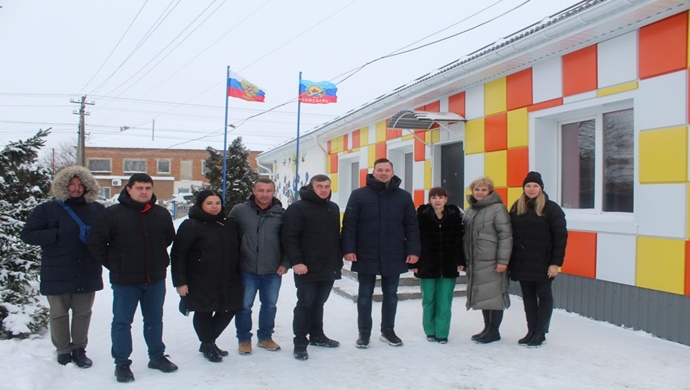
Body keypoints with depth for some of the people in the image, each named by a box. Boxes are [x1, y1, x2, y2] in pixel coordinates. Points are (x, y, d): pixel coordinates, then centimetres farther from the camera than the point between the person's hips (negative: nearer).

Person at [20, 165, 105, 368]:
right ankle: (63, 351, 25)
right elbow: (27, 235, -3)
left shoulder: (97, 209, 6)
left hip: (87, 273, 2)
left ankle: (79, 349, 25)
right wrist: (56, 235, -15)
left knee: (83, 313, 9)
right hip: (57, 274, -2)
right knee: (58, 314, 9)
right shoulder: (47, 210, 0)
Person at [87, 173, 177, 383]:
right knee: (122, 322, 6)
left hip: (155, 279, 4)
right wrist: (113, 264, -5)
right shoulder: (113, 213, -9)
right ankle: (122, 363, 19)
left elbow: (169, 238, 18)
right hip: (125, 280, -3)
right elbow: (96, 243, -6)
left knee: (154, 320, 16)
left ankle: (157, 356, 30)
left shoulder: (162, 214, 2)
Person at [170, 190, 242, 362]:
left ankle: (209, 341, 33)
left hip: (227, 281, 6)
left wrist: (236, 274, 16)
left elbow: (236, 251, 18)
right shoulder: (190, 226, -10)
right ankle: (207, 345, 29)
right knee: (204, 313, 5)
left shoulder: (229, 224, 9)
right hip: (201, 283, -6)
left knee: (229, 309, 11)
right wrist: (180, 281, -15)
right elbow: (177, 255, -12)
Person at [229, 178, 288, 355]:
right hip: (246, 270, -1)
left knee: (269, 305, 15)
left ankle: (265, 337, 33)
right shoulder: (239, 211, -4)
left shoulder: (281, 213, -1)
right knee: (244, 306, 7)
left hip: (273, 271, 2)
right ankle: (244, 339, 26)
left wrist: (285, 263, -2)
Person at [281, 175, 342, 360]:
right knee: (305, 305, 0)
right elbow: (289, 238, -16)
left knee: (319, 303, 18)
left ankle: (317, 335, 32)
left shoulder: (333, 208, 15)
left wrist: (338, 261, 18)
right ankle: (300, 343, 10)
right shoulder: (297, 208, -10)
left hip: (329, 268, 7)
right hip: (307, 269, -7)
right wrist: (296, 261, -24)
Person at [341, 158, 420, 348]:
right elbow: (349, 224, -4)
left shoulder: (404, 196, 4)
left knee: (391, 295, 13)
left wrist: (413, 250, -2)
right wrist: (349, 249, -11)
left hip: (394, 257, 2)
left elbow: (412, 226, 5)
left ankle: (388, 330, 28)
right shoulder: (359, 195, -1)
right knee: (365, 295, 8)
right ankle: (364, 332, 21)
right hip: (366, 256, -2)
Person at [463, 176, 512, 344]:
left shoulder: (497, 208, -8)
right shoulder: (470, 211, 16)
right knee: (482, 296, 14)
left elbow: (506, 235, -13)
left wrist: (503, 260, -17)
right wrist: (464, 259, 16)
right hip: (475, 261, 8)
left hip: (492, 261, -7)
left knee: (493, 295, -1)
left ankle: (494, 331, 10)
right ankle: (487, 328, 26)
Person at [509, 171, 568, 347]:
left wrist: (556, 262, -13)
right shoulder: (516, 208, 7)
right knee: (528, 297, 11)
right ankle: (531, 331, 21)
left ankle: (540, 333, 14)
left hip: (542, 263, -4)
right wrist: (509, 261, 5)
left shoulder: (551, 208, -6)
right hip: (521, 263, 5)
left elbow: (560, 237, -8)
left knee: (544, 296, 6)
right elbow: (510, 235, 9)